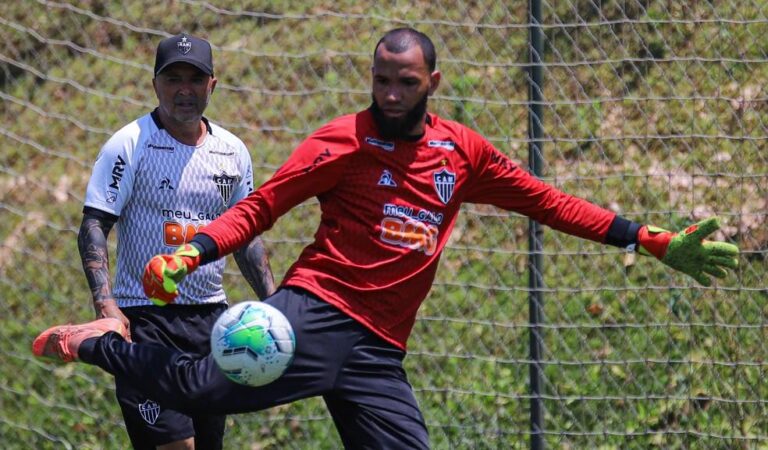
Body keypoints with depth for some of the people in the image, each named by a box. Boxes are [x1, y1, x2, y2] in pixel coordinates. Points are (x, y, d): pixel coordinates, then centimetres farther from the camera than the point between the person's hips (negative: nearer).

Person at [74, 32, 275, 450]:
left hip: (211, 317, 6)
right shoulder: (129, 145, -7)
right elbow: (94, 226, -11)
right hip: (145, 317, -6)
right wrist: (104, 303, -24)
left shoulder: (232, 151, 9)